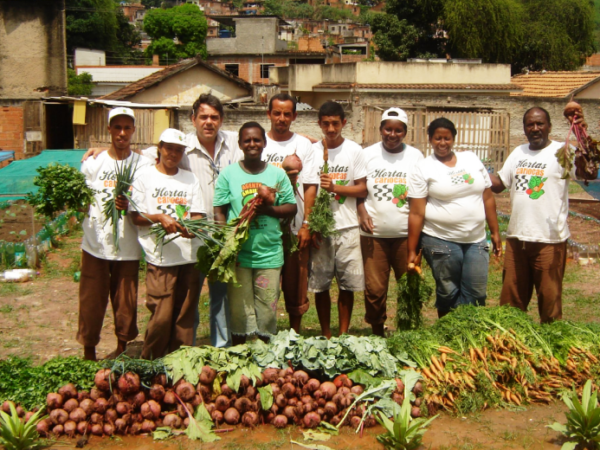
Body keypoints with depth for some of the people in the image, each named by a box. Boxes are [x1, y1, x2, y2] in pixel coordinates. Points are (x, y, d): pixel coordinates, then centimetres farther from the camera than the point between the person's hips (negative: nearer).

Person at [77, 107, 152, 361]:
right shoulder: (93, 163, 3)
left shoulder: (142, 165, 2)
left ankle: (122, 348, 27)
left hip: (128, 247, 0)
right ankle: (89, 352, 19)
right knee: (92, 301, 4)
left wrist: (129, 206, -17)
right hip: (95, 245, 0)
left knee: (126, 303, 7)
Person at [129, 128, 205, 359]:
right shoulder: (145, 177, 6)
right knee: (161, 317, -7)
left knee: (185, 318, 5)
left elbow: (198, 215, 11)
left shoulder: (190, 178, 16)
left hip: (189, 256, 3)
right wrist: (160, 218, -15)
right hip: (160, 258, -3)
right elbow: (136, 216, 2)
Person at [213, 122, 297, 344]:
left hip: (269, 252, 1)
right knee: (238, 308, 5)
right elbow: (219, 211, 3)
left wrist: (268, 209, -13)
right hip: (238, 252, -1)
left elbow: (291, 207, 5)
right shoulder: (228, 173, 4)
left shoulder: (277, 174, 6)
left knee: (268, 308, 5)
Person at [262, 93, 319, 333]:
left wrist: (306, 224, -6)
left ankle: (295, 334, 19)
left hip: (295, 226, 0)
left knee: (296, 284, 6)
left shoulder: (303, 145, 5)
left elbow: (310, 187, 1)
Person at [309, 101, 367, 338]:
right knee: (320, 284, 4)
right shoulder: (312, 151, 5)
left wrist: (335, 187, -14)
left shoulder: (354, 151, 3)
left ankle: (343, 334, 15)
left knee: (347, 284, 3)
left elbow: (362, 189, 1)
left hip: (347, 227, 0)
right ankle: (325, 335, 17)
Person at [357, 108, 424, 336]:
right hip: (374, 233, -1)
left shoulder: (415, 156, 7)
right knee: (374, 289, 0)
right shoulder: (368, 154, 5)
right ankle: (377, 334, 16)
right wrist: (362, 213, -7)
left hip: (406, 233, 1)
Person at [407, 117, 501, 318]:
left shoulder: (471, 159, 9)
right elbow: (416, 213, -7)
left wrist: (495, 232, 9)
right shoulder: (423, 168, -3)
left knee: (476, 294, 0)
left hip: (476, 240, 4)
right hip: (440, 240, -3)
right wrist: (412, 251, -9)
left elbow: (488, 198, 12)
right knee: (448, 294, 5)